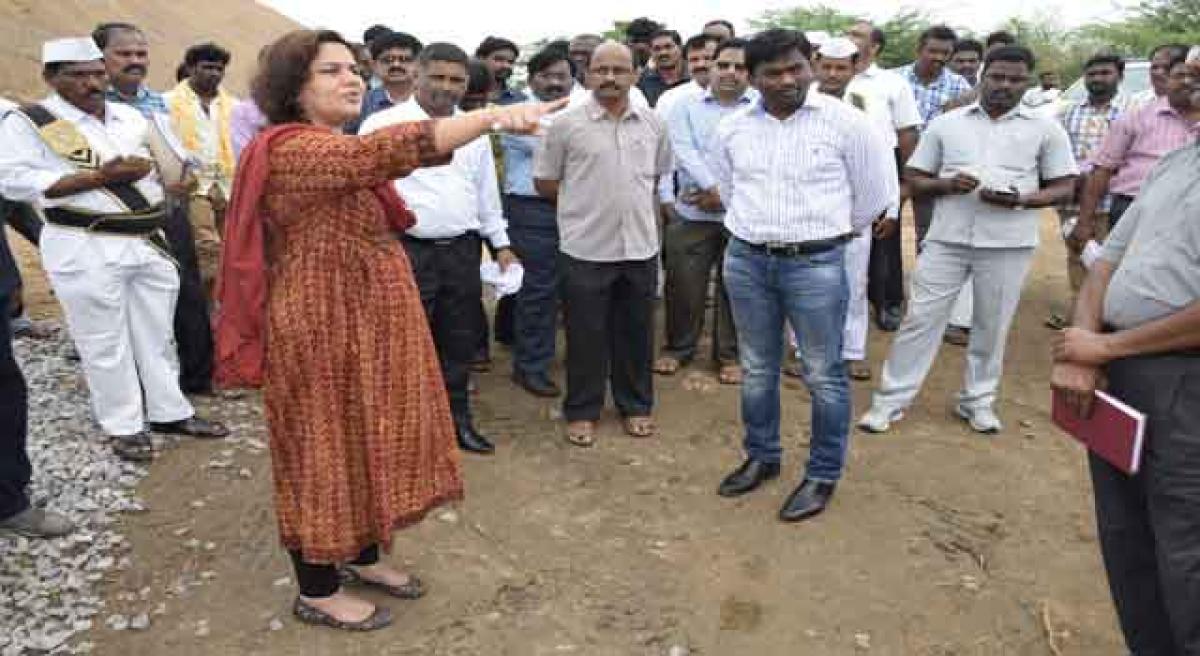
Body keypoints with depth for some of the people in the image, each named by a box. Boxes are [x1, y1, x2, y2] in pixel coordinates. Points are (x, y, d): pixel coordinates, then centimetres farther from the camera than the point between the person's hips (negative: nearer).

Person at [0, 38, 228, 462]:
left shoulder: (131, 117, 12)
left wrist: (145, 170, -2)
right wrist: (98, 177, -18)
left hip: (150, 241, 5)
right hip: (85, 250, -5)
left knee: (157, 334, 12)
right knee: (105, 343, 2)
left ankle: (170, 412, 23)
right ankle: (123, 426, 15)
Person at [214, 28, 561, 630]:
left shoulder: (337, 150, 12)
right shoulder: (293, 150, -21)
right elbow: (381, 153, -37)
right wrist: (495, 117, -45)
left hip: (365, 322, 10)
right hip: (323, 329, -9)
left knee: (366, 440, 18)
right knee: (327, 451, 3)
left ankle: (362, 556, 36)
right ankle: (317, 592, 21)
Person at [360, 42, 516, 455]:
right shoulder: (384, 125, -4)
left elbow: (487, 192, 19)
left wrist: (501, 244, 17)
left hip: (462, 250, 5)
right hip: (406, 250, -5)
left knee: (459, 341, 14)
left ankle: (457, 418, 29)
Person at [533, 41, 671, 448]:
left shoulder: (653, 124, 5)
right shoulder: (566, 124, -6)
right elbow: (544, 182, 0)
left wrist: (630, 198, 10)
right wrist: (583, 200, 4)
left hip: (640, 246, 3)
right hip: (585, 248, -3)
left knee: (636, 333, 13)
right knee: (585, 335, 6)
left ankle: (636, 406, 30)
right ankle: (582, 412, 22)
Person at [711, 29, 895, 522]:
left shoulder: (845, 121, -7)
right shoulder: (732, 129, 3)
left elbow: (875, 193, 2)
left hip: (816, 263, -3)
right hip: (746, 261, 4)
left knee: (823, 375, 4)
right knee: (756, 370, 15)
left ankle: (823, 476, 19)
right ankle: (761, 457, 33)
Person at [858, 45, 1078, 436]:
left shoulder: (1046, 129, 5)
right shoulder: (945, 124, 7)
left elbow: (1065, 187, 5)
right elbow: (914, 181, 8)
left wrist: (1021, 199, -14)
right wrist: (946, 185, -13)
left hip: (1009, 243, 0)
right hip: (947, 238, 0)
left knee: (992, 326, 9)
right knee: (920, 319, 1)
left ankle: (977, 400, 27)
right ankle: (890, 400, 10)